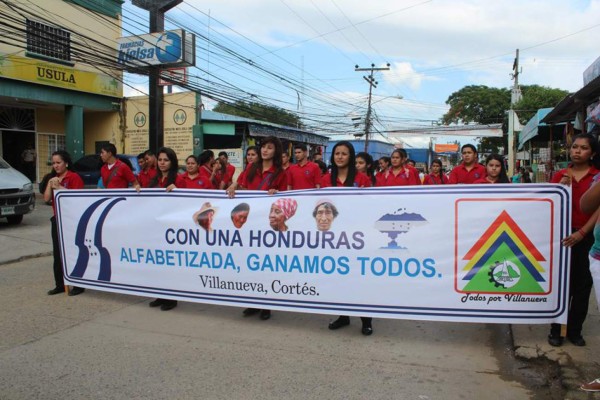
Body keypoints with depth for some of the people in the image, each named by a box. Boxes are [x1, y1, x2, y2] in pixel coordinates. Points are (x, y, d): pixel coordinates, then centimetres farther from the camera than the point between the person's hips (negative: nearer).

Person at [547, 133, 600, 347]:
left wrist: (581, 233, -15)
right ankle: (556, 329, 12)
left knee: (582, 284, 7)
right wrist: (561, 188, -11)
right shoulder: (560, 175, 5)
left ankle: (575, 330, 19)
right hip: (562, 234, 1)